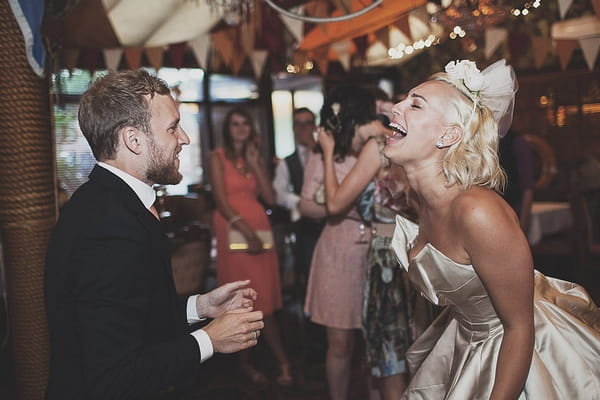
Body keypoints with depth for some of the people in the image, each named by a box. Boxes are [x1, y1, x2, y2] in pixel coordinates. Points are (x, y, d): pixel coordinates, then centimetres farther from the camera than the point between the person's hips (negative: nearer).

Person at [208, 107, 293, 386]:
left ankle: (282, 363, 5)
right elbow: (221, 201, -9)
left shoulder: (255, 157, 16)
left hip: (259, 227, 4)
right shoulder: (218, 157, 1)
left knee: (265, 300, 4)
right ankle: (245, 362, 13)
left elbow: (270, 198, 6)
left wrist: (255, 165, -1)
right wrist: (246, 232, -16)